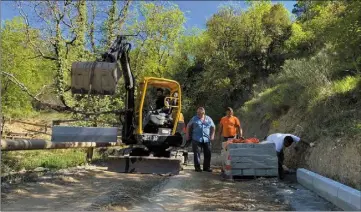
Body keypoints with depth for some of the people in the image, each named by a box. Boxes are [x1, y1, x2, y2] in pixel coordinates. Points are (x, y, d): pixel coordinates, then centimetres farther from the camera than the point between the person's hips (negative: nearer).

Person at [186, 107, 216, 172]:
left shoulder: (208, 119, 10)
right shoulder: (194, 119, 5)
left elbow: (213, 127, 20)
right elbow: (188, 126, 11)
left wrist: (212, 135, 10)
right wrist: (188, 135, 6)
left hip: (206, 139, 2)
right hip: (196, 139, -2)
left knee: (208, 153, 5)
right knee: (197, 153, -2)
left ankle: (206, 167, 18)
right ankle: (197, 167, 8)